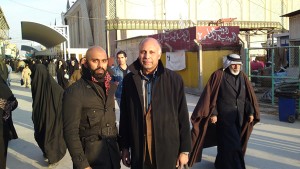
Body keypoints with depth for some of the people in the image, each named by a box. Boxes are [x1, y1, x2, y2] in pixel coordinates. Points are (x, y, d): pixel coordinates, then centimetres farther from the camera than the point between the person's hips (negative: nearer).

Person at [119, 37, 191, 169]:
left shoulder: (174, 79, -6)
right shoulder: (129, 80, 1)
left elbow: (183, 116, -3)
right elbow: (125, 116, 6)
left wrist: (184, 150, -2)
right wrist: (124, 147, 7)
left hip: (167, 151, -1)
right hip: (139, 152, 2)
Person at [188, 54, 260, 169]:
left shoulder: (243, 77, 6)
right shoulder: (219, 75, -9)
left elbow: (249, 96, 8)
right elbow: (210, 95, -10)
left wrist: (251, 112, 2)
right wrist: (213, 113, -15)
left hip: (239, 116, 6)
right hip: (224, 116, -6)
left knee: (236, 141, 16)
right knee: (232, 143, -7)